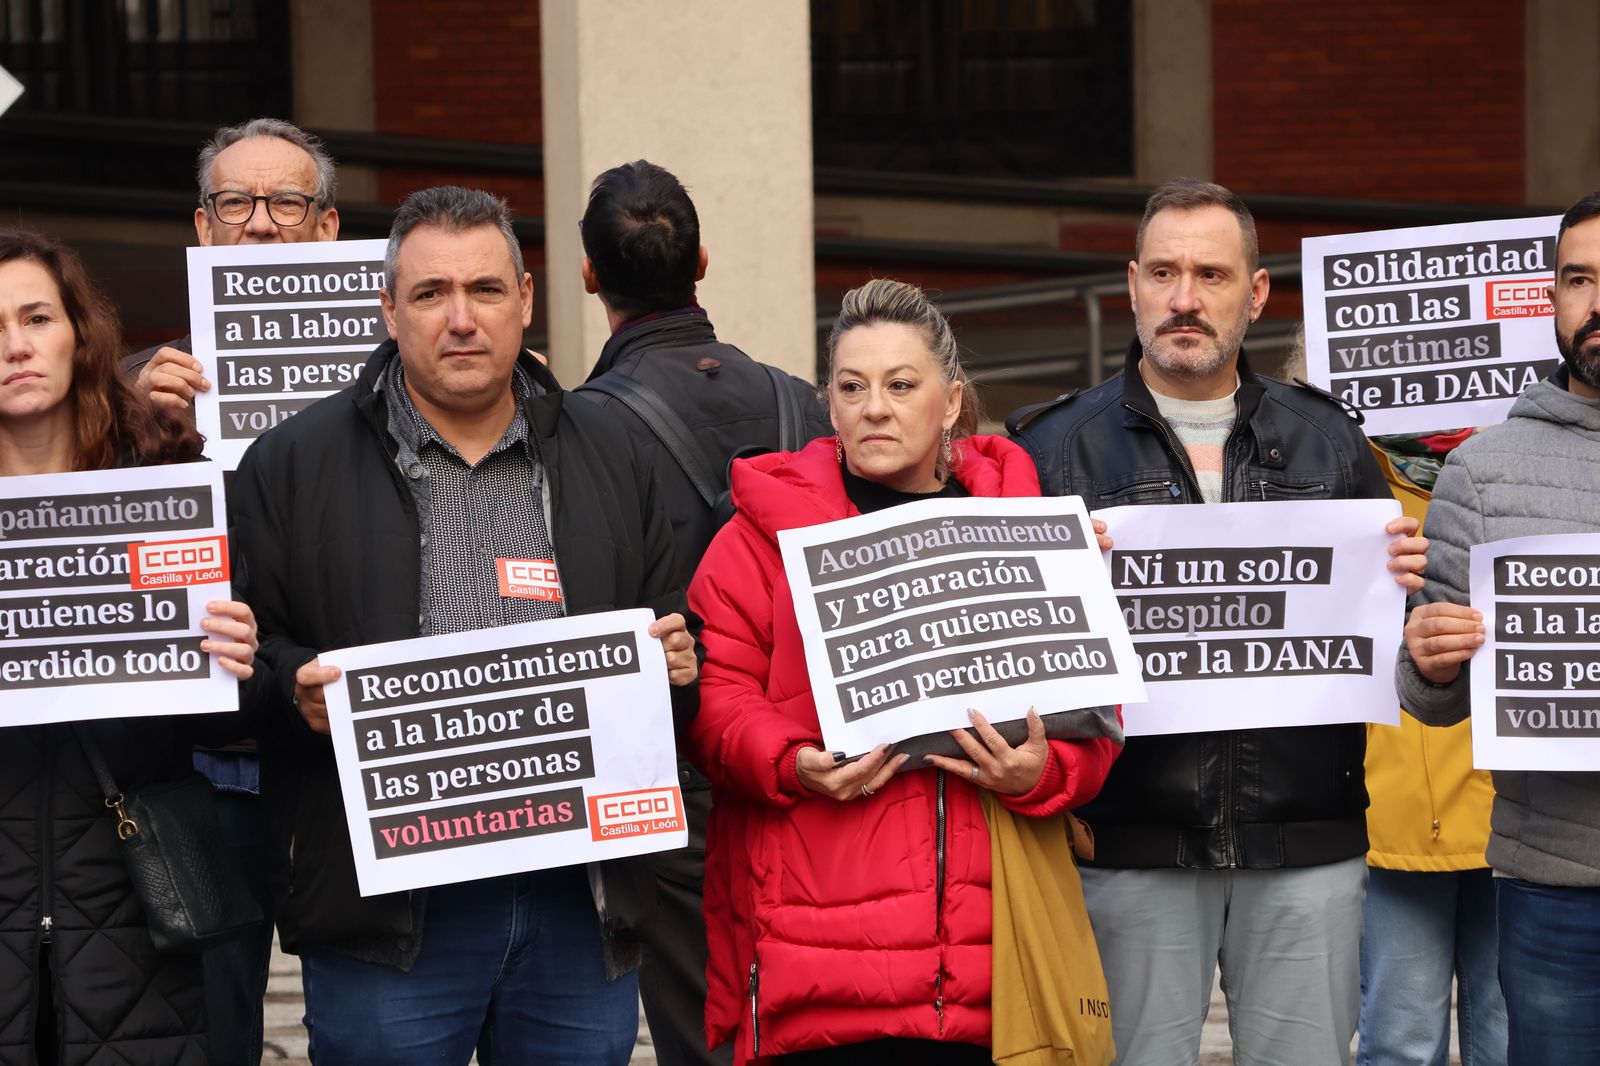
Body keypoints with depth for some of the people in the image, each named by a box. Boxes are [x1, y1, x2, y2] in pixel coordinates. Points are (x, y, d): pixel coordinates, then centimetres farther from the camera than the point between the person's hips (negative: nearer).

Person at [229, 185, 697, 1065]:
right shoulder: (293, 464, 5)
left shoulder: (607, 459, 14)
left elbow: (666, 635, 21)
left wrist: (675, 662, 0)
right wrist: (299, 689, -17)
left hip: (579, 897, 3)